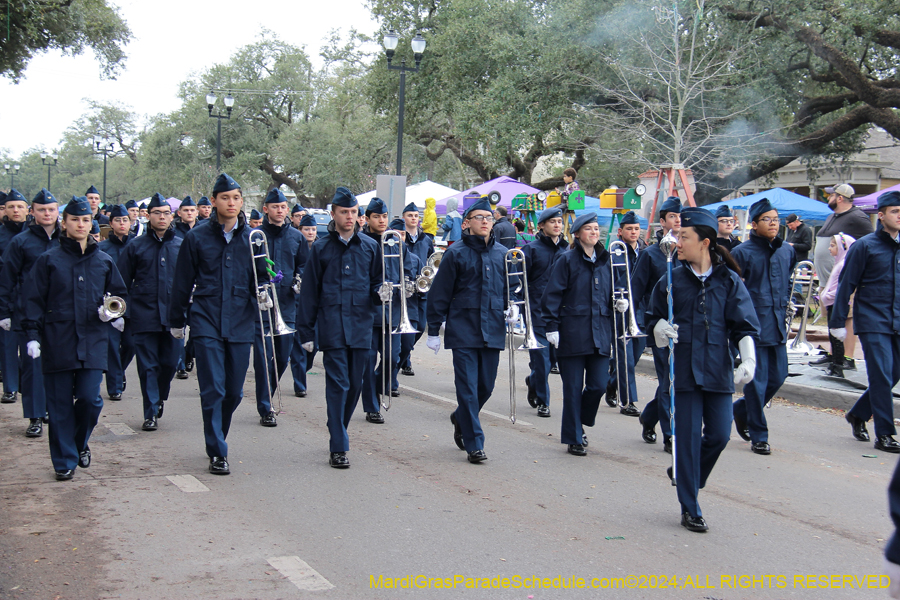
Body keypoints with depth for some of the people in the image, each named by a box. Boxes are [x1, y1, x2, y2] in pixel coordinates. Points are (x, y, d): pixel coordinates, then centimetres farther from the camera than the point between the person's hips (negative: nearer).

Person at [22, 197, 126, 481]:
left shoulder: (104, 261, 11)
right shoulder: (49, 259, 4)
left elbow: (118, 295, 20)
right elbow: (35, 299, 2)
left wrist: (112, 313, -1)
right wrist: (32, 335, -6)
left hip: (93, 340, 1)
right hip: (57, 339, -1)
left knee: (90, 398, -6)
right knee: (60, 403, 1)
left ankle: (81, 442, 23)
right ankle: (64, 461, 12)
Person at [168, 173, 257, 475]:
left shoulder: (252, 237, 6)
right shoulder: (197, 237, 2)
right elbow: (182, 282, 8)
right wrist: (176, 321, 10)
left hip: (240, 323, 2)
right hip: (206, 322, -2)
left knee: (234, 391, 8)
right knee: (213, 390, -6)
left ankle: (217, 437, 31)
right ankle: (217, 453, 2)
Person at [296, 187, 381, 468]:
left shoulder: (369, 246, 9)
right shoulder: (320, 249, 5)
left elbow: (377, 281, 18)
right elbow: (309, 292, 6)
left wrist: (380, 292, -7)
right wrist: (306, 331, 3)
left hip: (361, 326, 3)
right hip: (332, 326, -3)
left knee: (355, 385, 9)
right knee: (337, 384, -8)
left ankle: (338, 432, 28)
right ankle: (338, 447, -6)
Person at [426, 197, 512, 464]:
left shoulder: (502, 254, 9)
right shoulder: (456, 253, -3)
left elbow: (511, 287, 21)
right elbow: (439, 294, -1)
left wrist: (513, 307, 0)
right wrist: (433, 330, -2)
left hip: (492, 330, 4)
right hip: (463, 330, -4)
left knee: (486, 387, 10)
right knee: (467, 388, -4)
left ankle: (461, 418, 38)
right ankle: (474, 444, 3)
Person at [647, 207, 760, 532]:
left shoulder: (729, 280, 2)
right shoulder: (671, 280, 3)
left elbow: (744, 325, 1)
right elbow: (654, 317, 14)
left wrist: (748, 360, -12)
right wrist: (660, 327, -9)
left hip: (718, 368, 1)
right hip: (684, 367, -1)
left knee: (719, 435, 1)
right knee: (688, 436, -1)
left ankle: (684, 474, 30)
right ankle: (690, 508, 10)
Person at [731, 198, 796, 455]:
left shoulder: (787, 251, 10)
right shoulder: (742, 252, -8)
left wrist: (785, 305, 16)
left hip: (778, 325, 6)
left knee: (778, 376, 10)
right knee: (757, 380, -2)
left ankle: (741, 409, 33)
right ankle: (758, 436, 8)